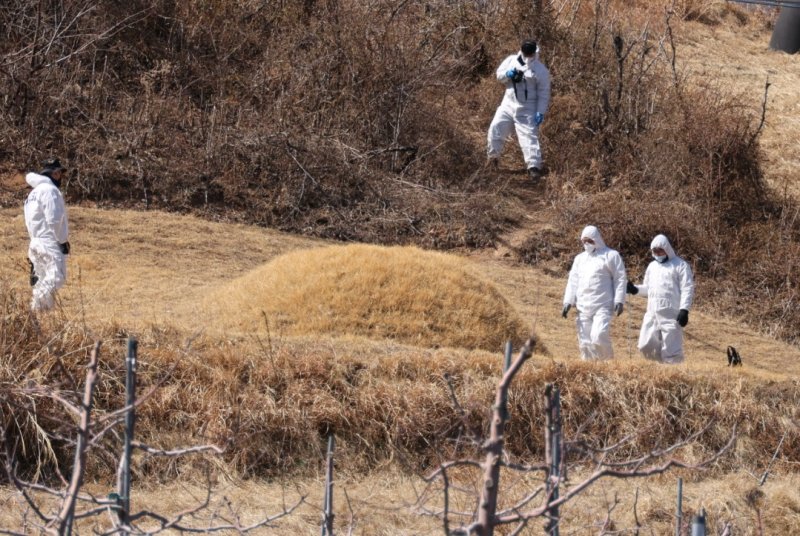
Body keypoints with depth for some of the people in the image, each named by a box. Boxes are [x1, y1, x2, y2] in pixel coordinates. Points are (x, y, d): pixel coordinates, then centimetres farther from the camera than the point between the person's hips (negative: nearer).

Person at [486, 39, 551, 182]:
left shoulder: (541, 70, -9)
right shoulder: (511, 60, 4)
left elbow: (544, 94, -7)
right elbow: (499, 74, 10)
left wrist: (541, 112, -14)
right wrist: (507, 74, -14)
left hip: (527, 109, -5)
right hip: (508, 104, 5)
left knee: (529, 136, -11)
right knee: (496, 128, 5)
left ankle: (534, 166, -13)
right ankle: (493, 157, 27)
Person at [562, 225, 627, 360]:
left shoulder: (610, 255, 2)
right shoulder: (580, 258, 18)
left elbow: (620, 278, -1)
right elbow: (573, 281, 16)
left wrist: (619, 301, -9)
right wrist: (568, 302, 5)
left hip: (603, 306, -6)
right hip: (583, 307, 6)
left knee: (599, 337, -21)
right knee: (585, 342, 3)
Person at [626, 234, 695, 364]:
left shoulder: (680, 265, -3)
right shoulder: (652, 266, 18)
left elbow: (687, 289, -8)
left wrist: (684, 310, -17)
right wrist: (636, 289, 4)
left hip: (671, 314, -7)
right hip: (652, 313, 7)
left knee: (671, 348, -7)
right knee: (646, 346, 5)